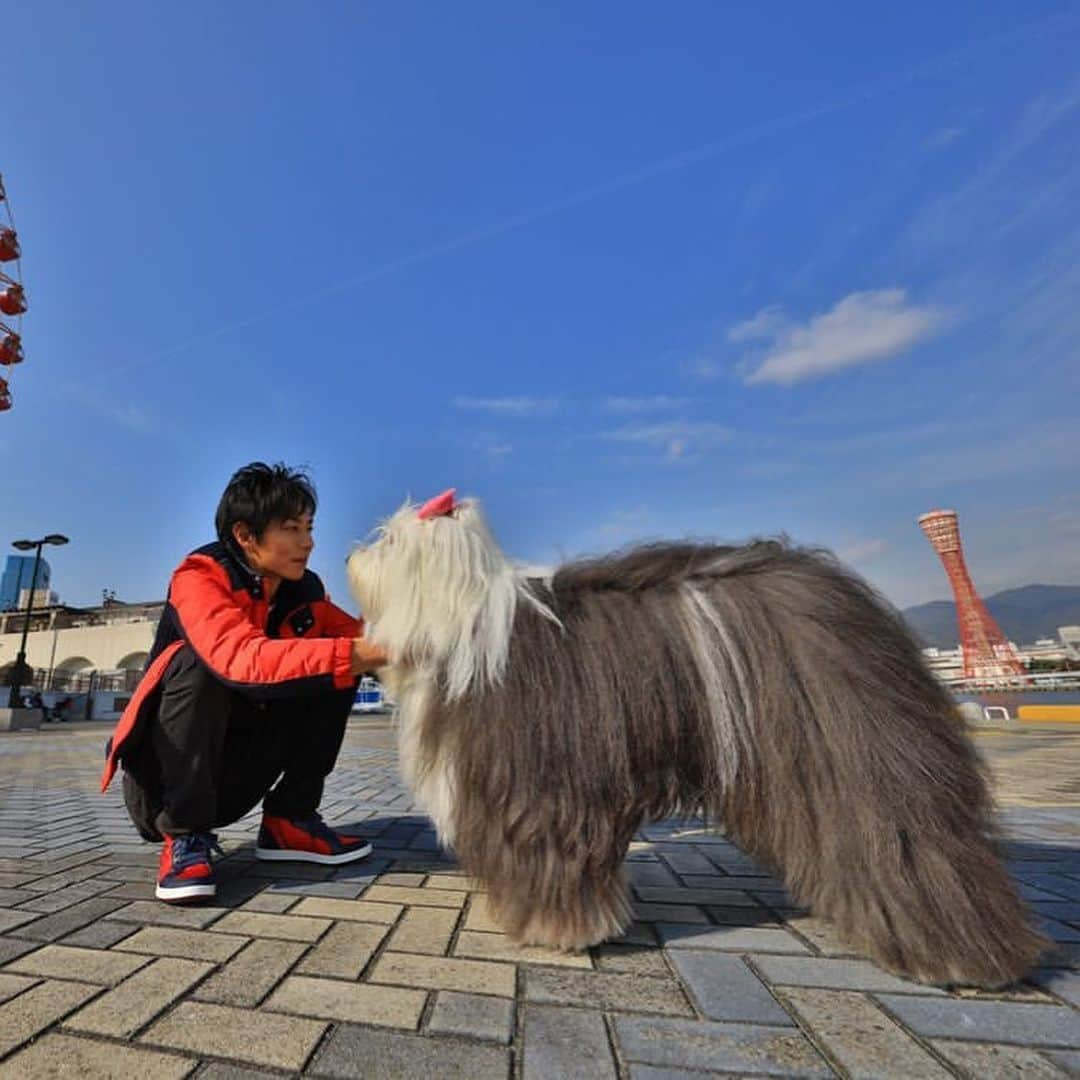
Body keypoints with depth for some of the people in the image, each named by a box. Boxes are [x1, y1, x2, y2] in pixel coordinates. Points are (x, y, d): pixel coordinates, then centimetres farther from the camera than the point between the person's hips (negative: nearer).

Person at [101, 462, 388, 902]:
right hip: (164, 773, -5)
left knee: (337, 674, -10)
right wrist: (359, 654, -48)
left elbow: (358, 636, -9)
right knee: (196, 662, -30)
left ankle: (289, 821, -2)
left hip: (235, 777, 5)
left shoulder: (304, 590, -4)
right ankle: (184, 836, -16)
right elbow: (245, 660, -39)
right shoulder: (200, 575, -21)